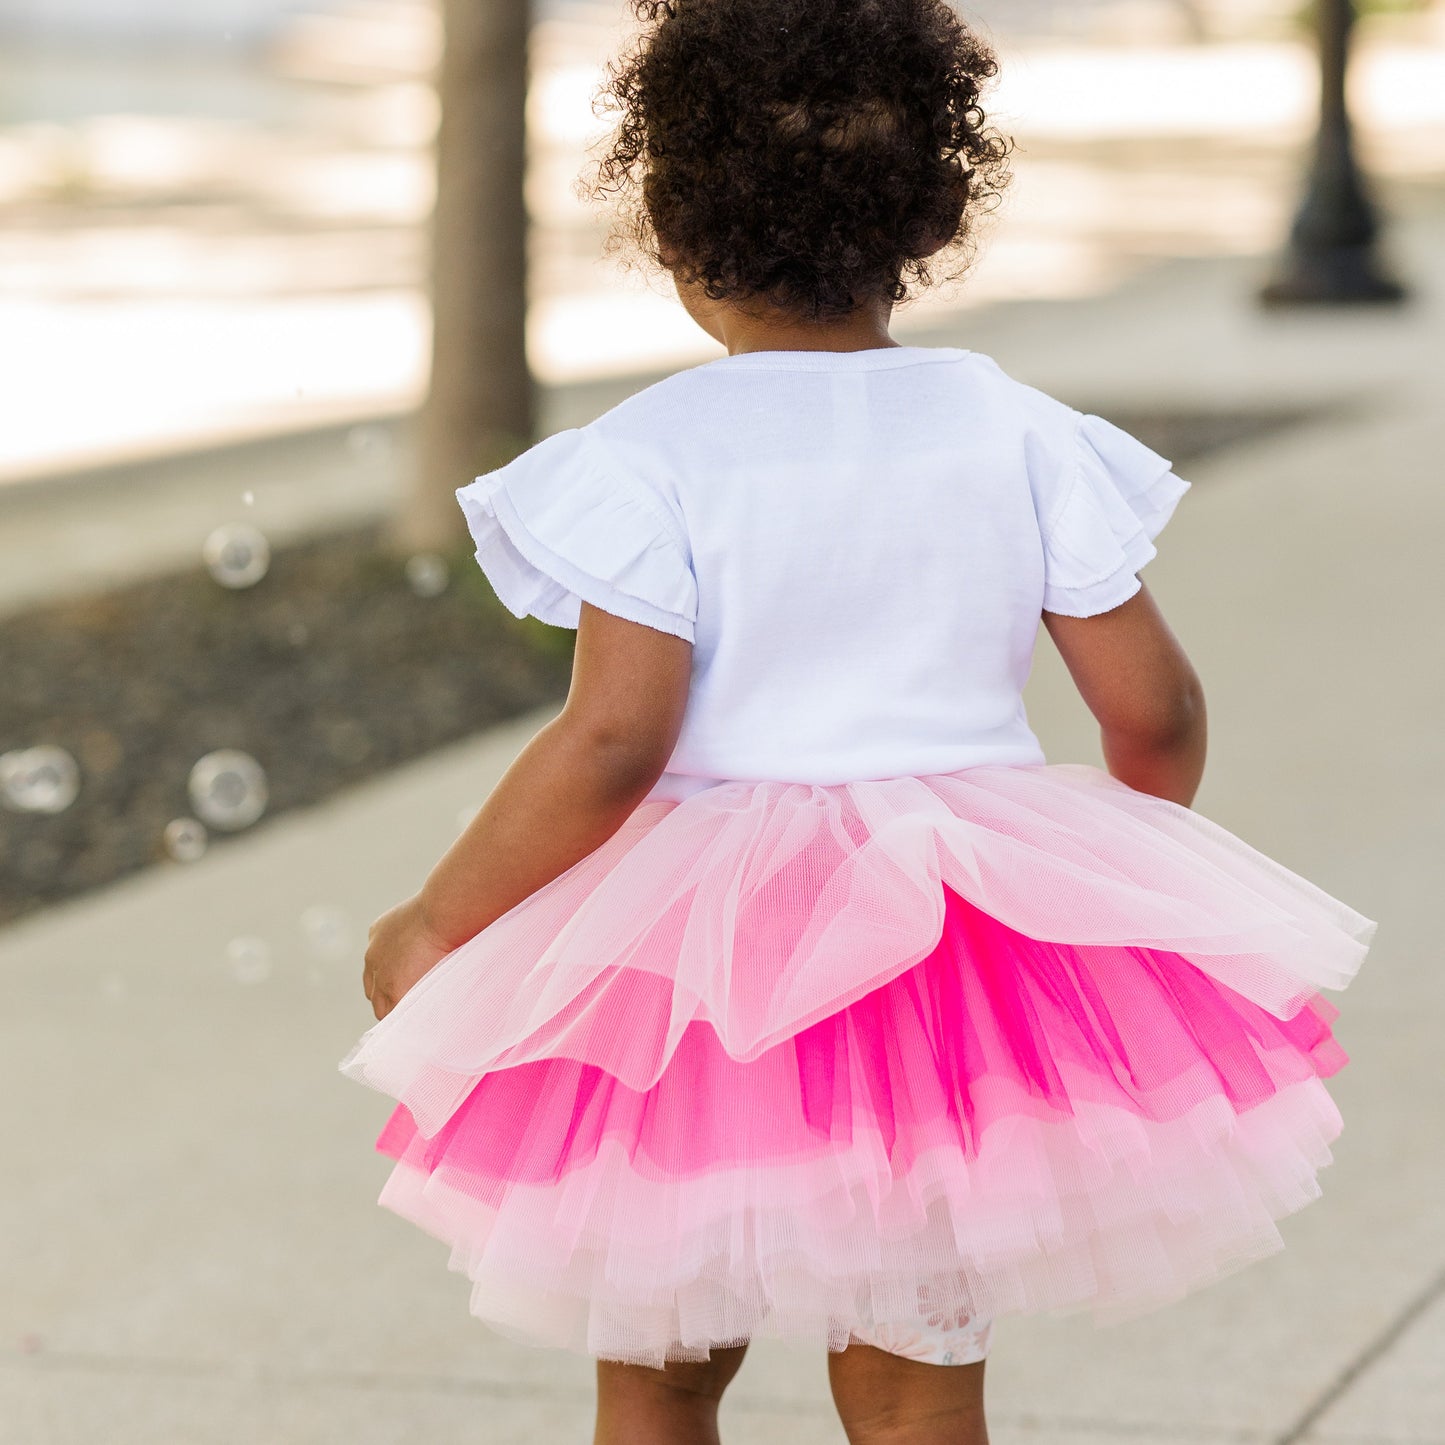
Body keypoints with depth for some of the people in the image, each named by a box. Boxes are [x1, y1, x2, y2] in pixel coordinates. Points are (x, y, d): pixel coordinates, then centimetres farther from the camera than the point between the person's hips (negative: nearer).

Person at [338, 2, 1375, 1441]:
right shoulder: (1015, 434, -1)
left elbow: (611, 744, -20)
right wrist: (1121, 882, 21)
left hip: (700, 967, -3)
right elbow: (1152, 706, 1)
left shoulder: (651, 458, -12)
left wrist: (435, 928, -8)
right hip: (956, 938, 3)